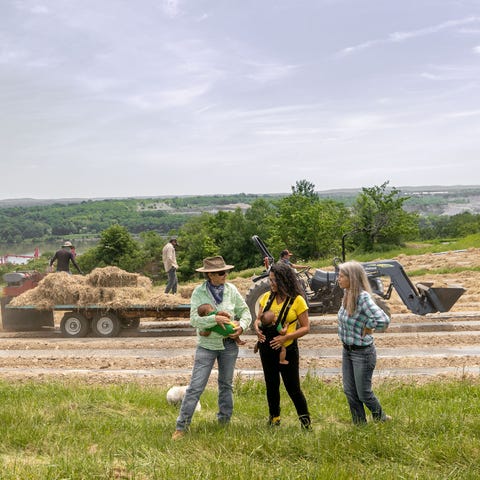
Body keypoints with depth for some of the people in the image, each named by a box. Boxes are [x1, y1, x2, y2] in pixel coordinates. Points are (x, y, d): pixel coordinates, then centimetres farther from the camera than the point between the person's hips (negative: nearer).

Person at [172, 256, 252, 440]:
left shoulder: (231, 290, -3)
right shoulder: (199, 292, -10)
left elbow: (245, 311, 4)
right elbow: (194, 319, -18)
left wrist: (242, 326, -15)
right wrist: (215, 319, -30)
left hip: (229, 344, 3)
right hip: (207, 345, -3)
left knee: (226, 384, 17)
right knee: (196, 386, -4)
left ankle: (224, 421, 34)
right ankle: (181, 426, 6)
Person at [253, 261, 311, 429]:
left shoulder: (297, 300, -10)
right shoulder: (267, 297, 4)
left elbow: (306, 327, -9)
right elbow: (258, 319, 11)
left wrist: (285, 337, -21)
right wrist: (257, 329, -11)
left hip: (287, 349, -4)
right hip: (267, 348, 5)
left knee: (293, 387, 0)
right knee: (271, 385, 15)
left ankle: (305, 421, 18)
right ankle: (274, 419, 32)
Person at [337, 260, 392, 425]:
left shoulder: (363, 297, -25)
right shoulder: (346, 294, 0)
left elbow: (383, 320, -36)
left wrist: (368, 327, -20)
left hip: (362, 352, -8)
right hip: (347, 350, 8)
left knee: (364, 393, 8)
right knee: (350, 392, 14)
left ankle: (381, 420, 34)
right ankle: (360, 426, 30)